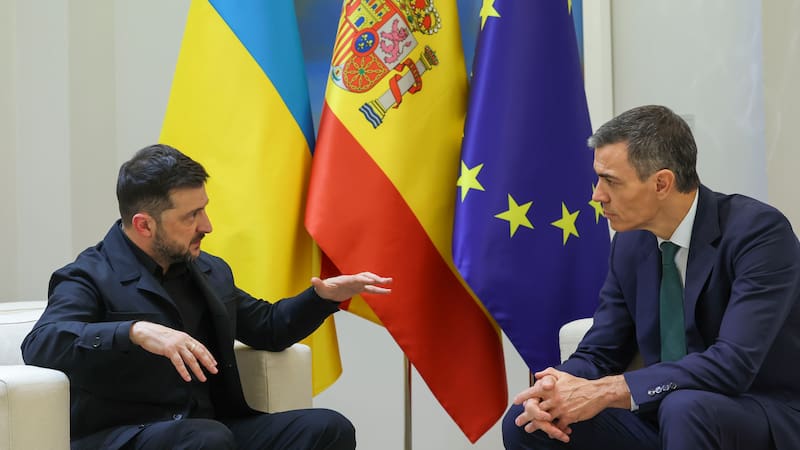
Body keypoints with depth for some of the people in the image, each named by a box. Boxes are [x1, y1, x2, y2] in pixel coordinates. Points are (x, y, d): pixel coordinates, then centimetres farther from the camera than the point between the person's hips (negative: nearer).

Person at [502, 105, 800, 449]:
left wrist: (606, 391, -30)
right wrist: (554, 390, -16)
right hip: (665, 415, 6)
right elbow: (599, 353, 8)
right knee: (524, 422, -10)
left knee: (684, 407, -37)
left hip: (767, 421, -5)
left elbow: (734, 363, -28)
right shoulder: (630, 240, 4)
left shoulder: (760, 231, -17)